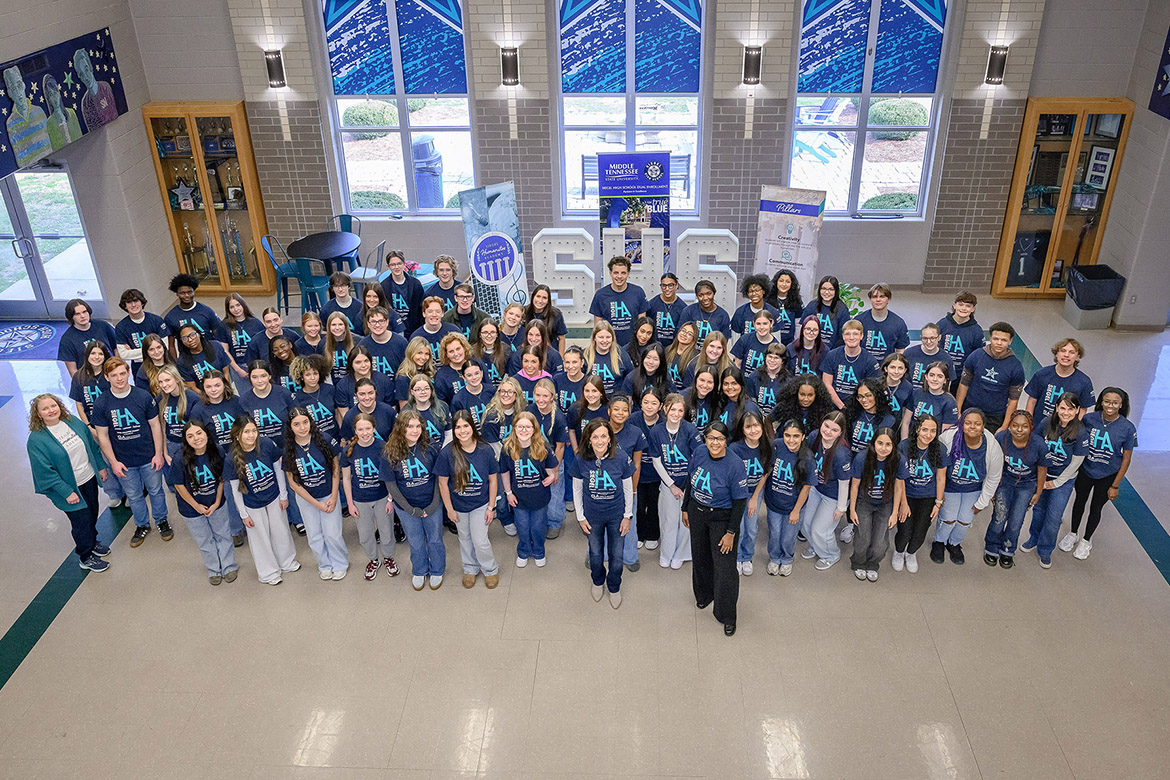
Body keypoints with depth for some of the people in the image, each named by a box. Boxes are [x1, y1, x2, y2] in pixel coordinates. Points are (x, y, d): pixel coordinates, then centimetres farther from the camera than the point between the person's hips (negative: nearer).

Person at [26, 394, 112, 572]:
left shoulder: (73, 421, -3)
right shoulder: (36, 440, -20)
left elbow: (92, 444, 9)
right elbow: (45, 472, -19)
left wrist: (101, 466, 9)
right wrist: (67, 492, -20)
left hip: (89, 479, 6)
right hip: (69, 487, -6)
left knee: (93, 513, 22)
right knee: (82, 521, 4)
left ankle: (92, 542, 48)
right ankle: (85, 557, 25)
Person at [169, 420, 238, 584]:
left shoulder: (216, 453, -19)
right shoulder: (180, 460, -27)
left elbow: (221, 479, -5)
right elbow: (179, 486, -14)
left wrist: (217, 503, -7)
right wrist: (196, 506, -9)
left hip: (216, 504, 2)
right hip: (192, 509, -2)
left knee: (223, 535, 19)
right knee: (204, 540, 18)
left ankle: (229, 566, 41)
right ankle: (214, 569, 41)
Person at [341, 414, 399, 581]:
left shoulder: (383, 447, -16)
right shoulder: (348, 451, -13)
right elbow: (346, 478, -2)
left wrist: (391, 499, -5)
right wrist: (350, 503, -1)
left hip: (382, 498, -1)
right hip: (360, 501, 1)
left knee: (386, 531, 16)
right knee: (365, 535, 16)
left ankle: (388, 558, 43)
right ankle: (373, 560, 42)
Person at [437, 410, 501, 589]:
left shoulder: (485, 450, -17)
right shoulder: (447, 452, -19)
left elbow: (492, 480, -6)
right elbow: (443, 483, -9)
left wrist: (491, 507, -5)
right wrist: (449, 509, -5)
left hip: (480, 504, -1)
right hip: (458, 505, 1)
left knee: (480, 541, -1)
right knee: (465, 538, 19)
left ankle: (490, 569, 27)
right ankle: (470, 569, 43)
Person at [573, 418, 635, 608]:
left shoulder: (621, 458, -20)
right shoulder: (581, 460, -18)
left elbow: (628, 489, -6)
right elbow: (577, 490, -3)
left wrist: (628, 516, -2)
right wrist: (581, 517, 0)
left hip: (616, 515, -1)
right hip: (593, 516, 1)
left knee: (616, 556, 11)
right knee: (596, 553, 19)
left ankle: (614, 587, 42)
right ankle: (598, 581, 52)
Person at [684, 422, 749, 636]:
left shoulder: (735, 465, -25)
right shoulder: (700, 452, -9)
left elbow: (739, 501, -18)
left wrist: (731, 533, -16)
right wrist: (685, 508, 11)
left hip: (722, 518, -5)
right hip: (697, 512, 5)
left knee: (724, 567, 1)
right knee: (700, 557, 23)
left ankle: (727, 616, 20)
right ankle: (704, 594, 50)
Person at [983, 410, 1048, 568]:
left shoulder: (1039, 445, -25)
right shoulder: (1000, 438, -24)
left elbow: (1042, 469, -6)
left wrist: (1038, 493, 4)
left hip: (1027, 485, 0)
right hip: (1005, 480, 0)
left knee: (1016, 521, 0)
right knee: (1000, 516, -5)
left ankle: (1007, 551, 26)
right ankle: (991, 549, 19)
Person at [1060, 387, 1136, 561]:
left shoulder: (1128, 428, -19)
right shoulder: (1089, 418, -16)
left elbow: (1126, 459, -11)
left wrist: (1115, 486, -9)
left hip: (1107, 476, -1)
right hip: (1084, 470, 2)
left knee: (1095, 508, 15)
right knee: (1080, 501, 21)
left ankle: (1086, 540, 38)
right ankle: (1073, 534, 44)